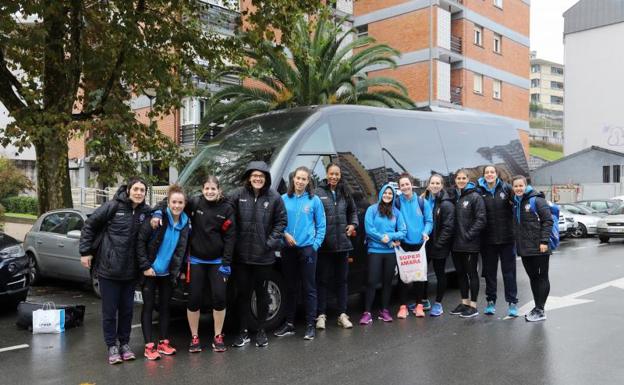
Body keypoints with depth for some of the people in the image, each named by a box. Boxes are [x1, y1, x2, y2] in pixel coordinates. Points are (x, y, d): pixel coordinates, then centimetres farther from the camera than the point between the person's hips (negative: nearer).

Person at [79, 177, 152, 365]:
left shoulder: (146, 211, 2)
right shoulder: (113, 206, -10)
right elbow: (90, 225, -4)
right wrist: (85, 251, -5)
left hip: (130, 270, 4)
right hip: (108, 268, -4)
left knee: (127, 309, 12)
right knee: (109, 310, 5)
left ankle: (124, 343, 26)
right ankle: (112, 346, 18)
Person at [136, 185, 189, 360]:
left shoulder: (184, 223, 1)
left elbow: (181, 250, 7)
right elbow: (140, 241, -15)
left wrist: (176, 271, 3)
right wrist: (145, 266, -16)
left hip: (168, 273, 5)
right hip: (150, 271, -4)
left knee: (164, 306, 12)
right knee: (148, 306, 3)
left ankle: (163, 342, 23)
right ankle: (149, 346, 8)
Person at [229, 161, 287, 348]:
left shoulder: (274, 197, -2)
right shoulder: (238, 195, -2)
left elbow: (281, 221, 1)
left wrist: (271, 241, -7)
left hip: (264, 256, 0)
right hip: (241, 255, 1)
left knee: (261, 293, 11)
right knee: (243, 293, 9)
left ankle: (261, 330, 26)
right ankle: (243, 331, 22)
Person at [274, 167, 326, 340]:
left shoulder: (314, 200, 0)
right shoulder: (284, 199, 5)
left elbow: (321, 225, 2)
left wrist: (316, 244, -6)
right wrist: (285, 234, -10)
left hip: (307, 248, -2)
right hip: (288, 249, 2)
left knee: (309, 288, 1)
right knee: (290, 287, 11)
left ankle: (310, 325, 9)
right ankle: (289, 323, 21)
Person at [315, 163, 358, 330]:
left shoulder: (345, 193, 10)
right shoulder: (318, 193, -7)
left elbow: (353, 211, 22)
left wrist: (353, 224, 7)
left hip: (342, 243, 5)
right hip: (324, 244, -4)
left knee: (341, 280, 12)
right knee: (322, 280, 5)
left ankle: (342, 314, 21)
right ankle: (321, 315, 15)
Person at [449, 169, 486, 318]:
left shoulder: (475, 197, -7)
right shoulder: (454, 197, 10)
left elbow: (481, 219, -13)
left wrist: (469, 235, -16)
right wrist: (452, 236, 3)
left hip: (470, 244, -6)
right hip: (456, 244, 6)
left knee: (472, 273, 2)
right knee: (460, 273, 14)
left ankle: (473, 306, 10)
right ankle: (464, 302, 26)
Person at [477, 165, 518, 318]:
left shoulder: (506, 188, -1)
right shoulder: (479, 191, 0)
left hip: (506, 237, -1)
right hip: (488, 239, 1)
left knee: (509, 271, 6)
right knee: (489, 271, 11)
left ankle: (512, 302, 14)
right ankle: (491, 302, 23)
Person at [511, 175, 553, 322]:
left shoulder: (536, 200, -9)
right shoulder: (515, 202, 13)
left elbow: (548, 220, -13)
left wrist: (544, 241, -19)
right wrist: (517, 243, 12)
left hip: (539, 248, -7)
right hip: (524, 248, 7)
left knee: (542, 278, 2)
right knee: (533, 278, 13)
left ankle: (540, 310, 5)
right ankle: (537, 307, 22)